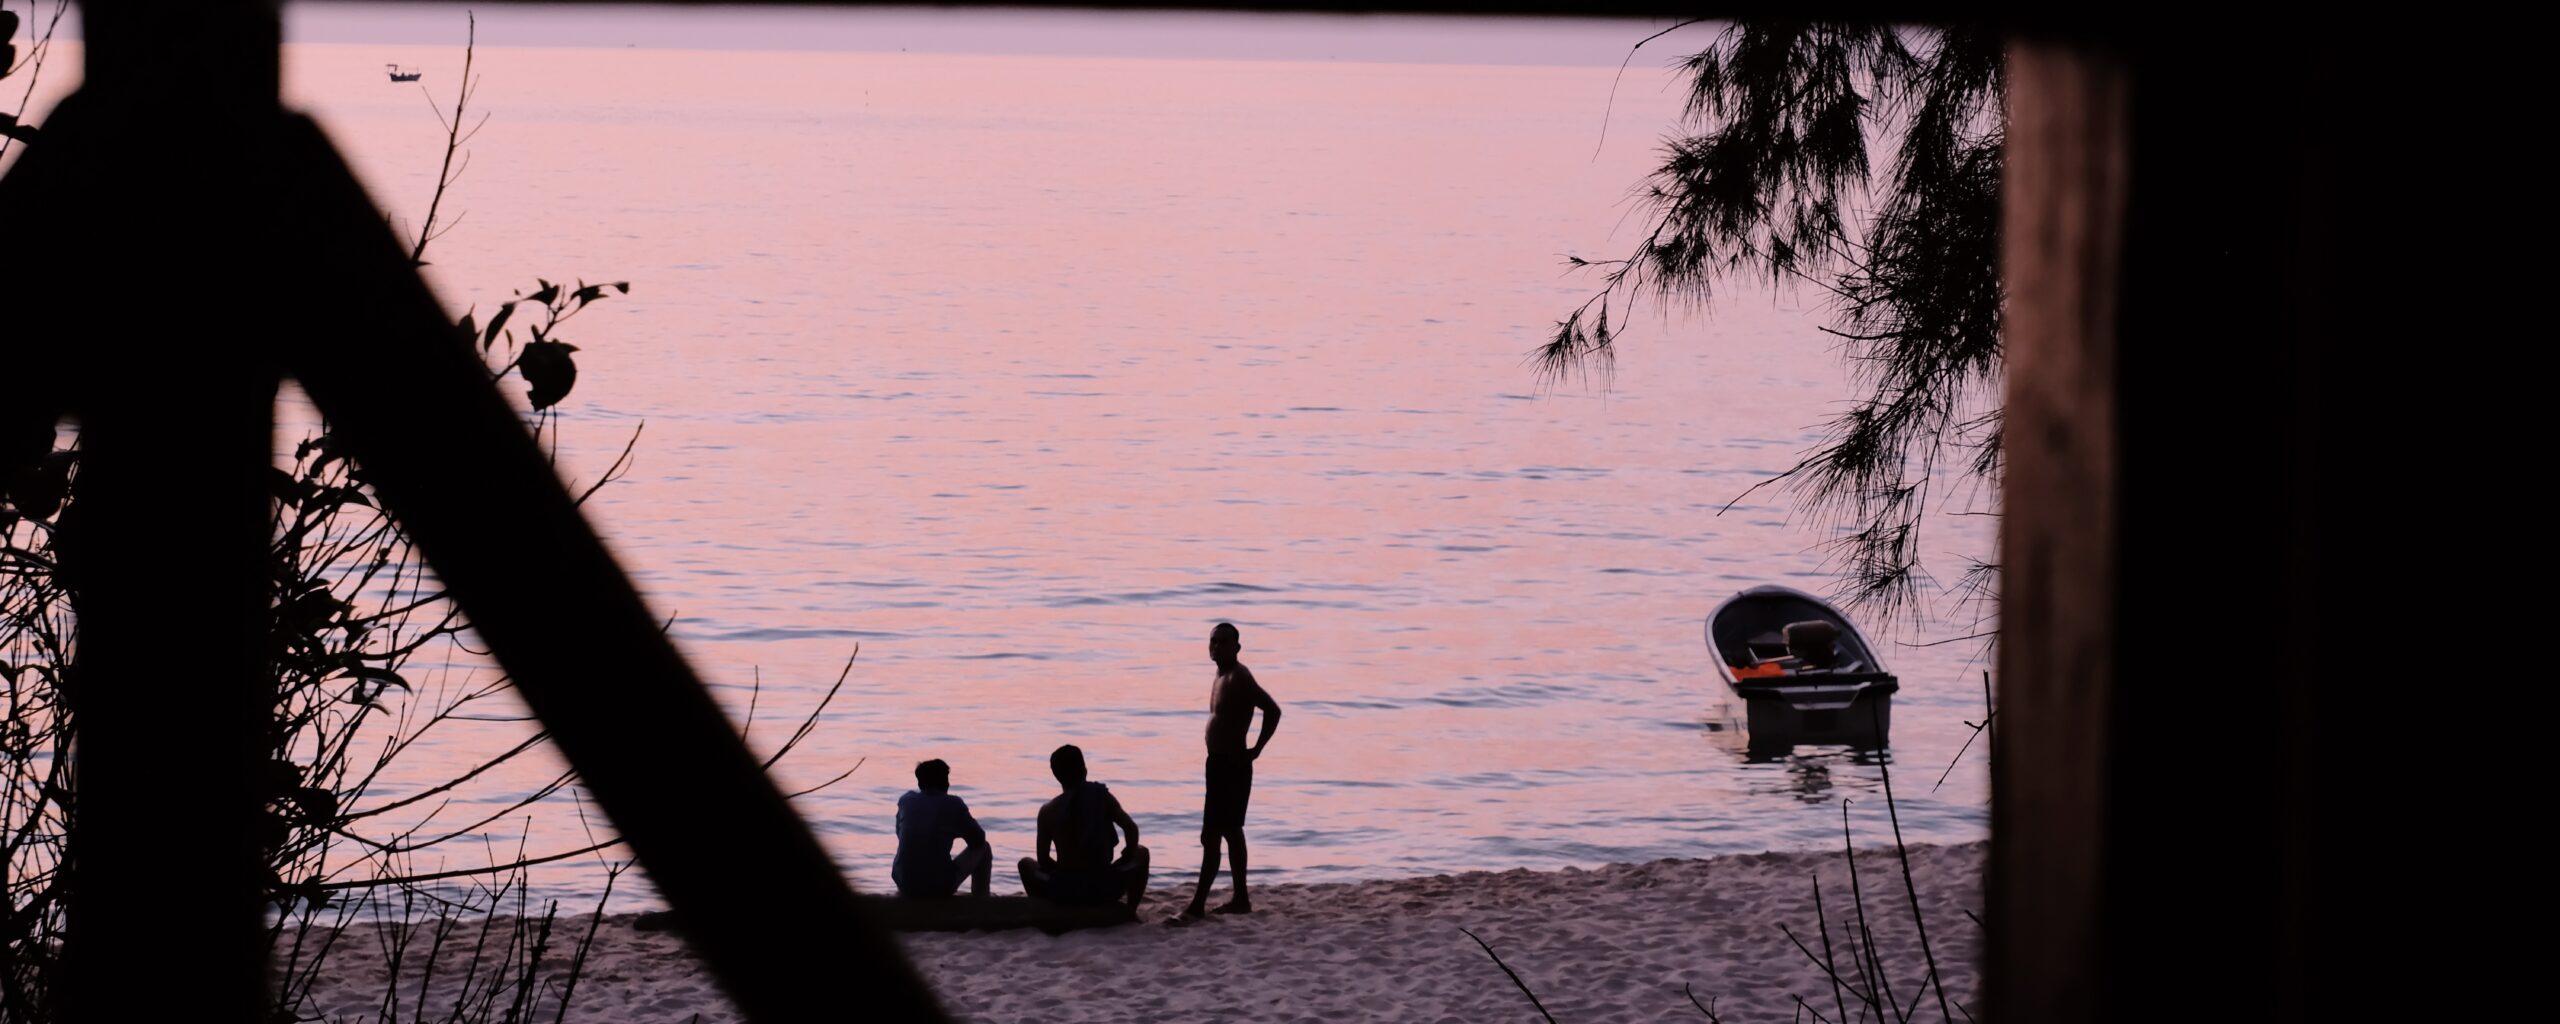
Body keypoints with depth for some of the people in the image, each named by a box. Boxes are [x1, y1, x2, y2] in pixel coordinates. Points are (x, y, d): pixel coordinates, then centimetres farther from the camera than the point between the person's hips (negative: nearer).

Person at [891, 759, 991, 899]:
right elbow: (978, 840, 8)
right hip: (941, 888, -4)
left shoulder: (906, 801, 6)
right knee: (983, 849, 20)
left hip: (906, 887, 4)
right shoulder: (953, 804, -4)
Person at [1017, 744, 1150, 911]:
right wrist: (1127, 857, 10)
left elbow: (1043, 860, 3)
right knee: (1141, 852, 27)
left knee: (1026, 864, 30)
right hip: (1104, 890, 0)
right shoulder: (1102, 797, -1)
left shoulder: (1048, 810, -1)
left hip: (1064, 893, 0)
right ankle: (1131, 911, 18)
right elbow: (1131, 828, -8)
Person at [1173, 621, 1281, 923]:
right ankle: (1241, 898, 24)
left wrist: (1256, 750, -20)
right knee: (1231, 831, 16)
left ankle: (1197, 905, -11)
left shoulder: (1239, 678, -16)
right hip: (1220, 763, 11)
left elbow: (1273, 710, -25)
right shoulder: (1223, 678, 14)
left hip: (1232, 765, -11)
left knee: (1211, 836, -11)